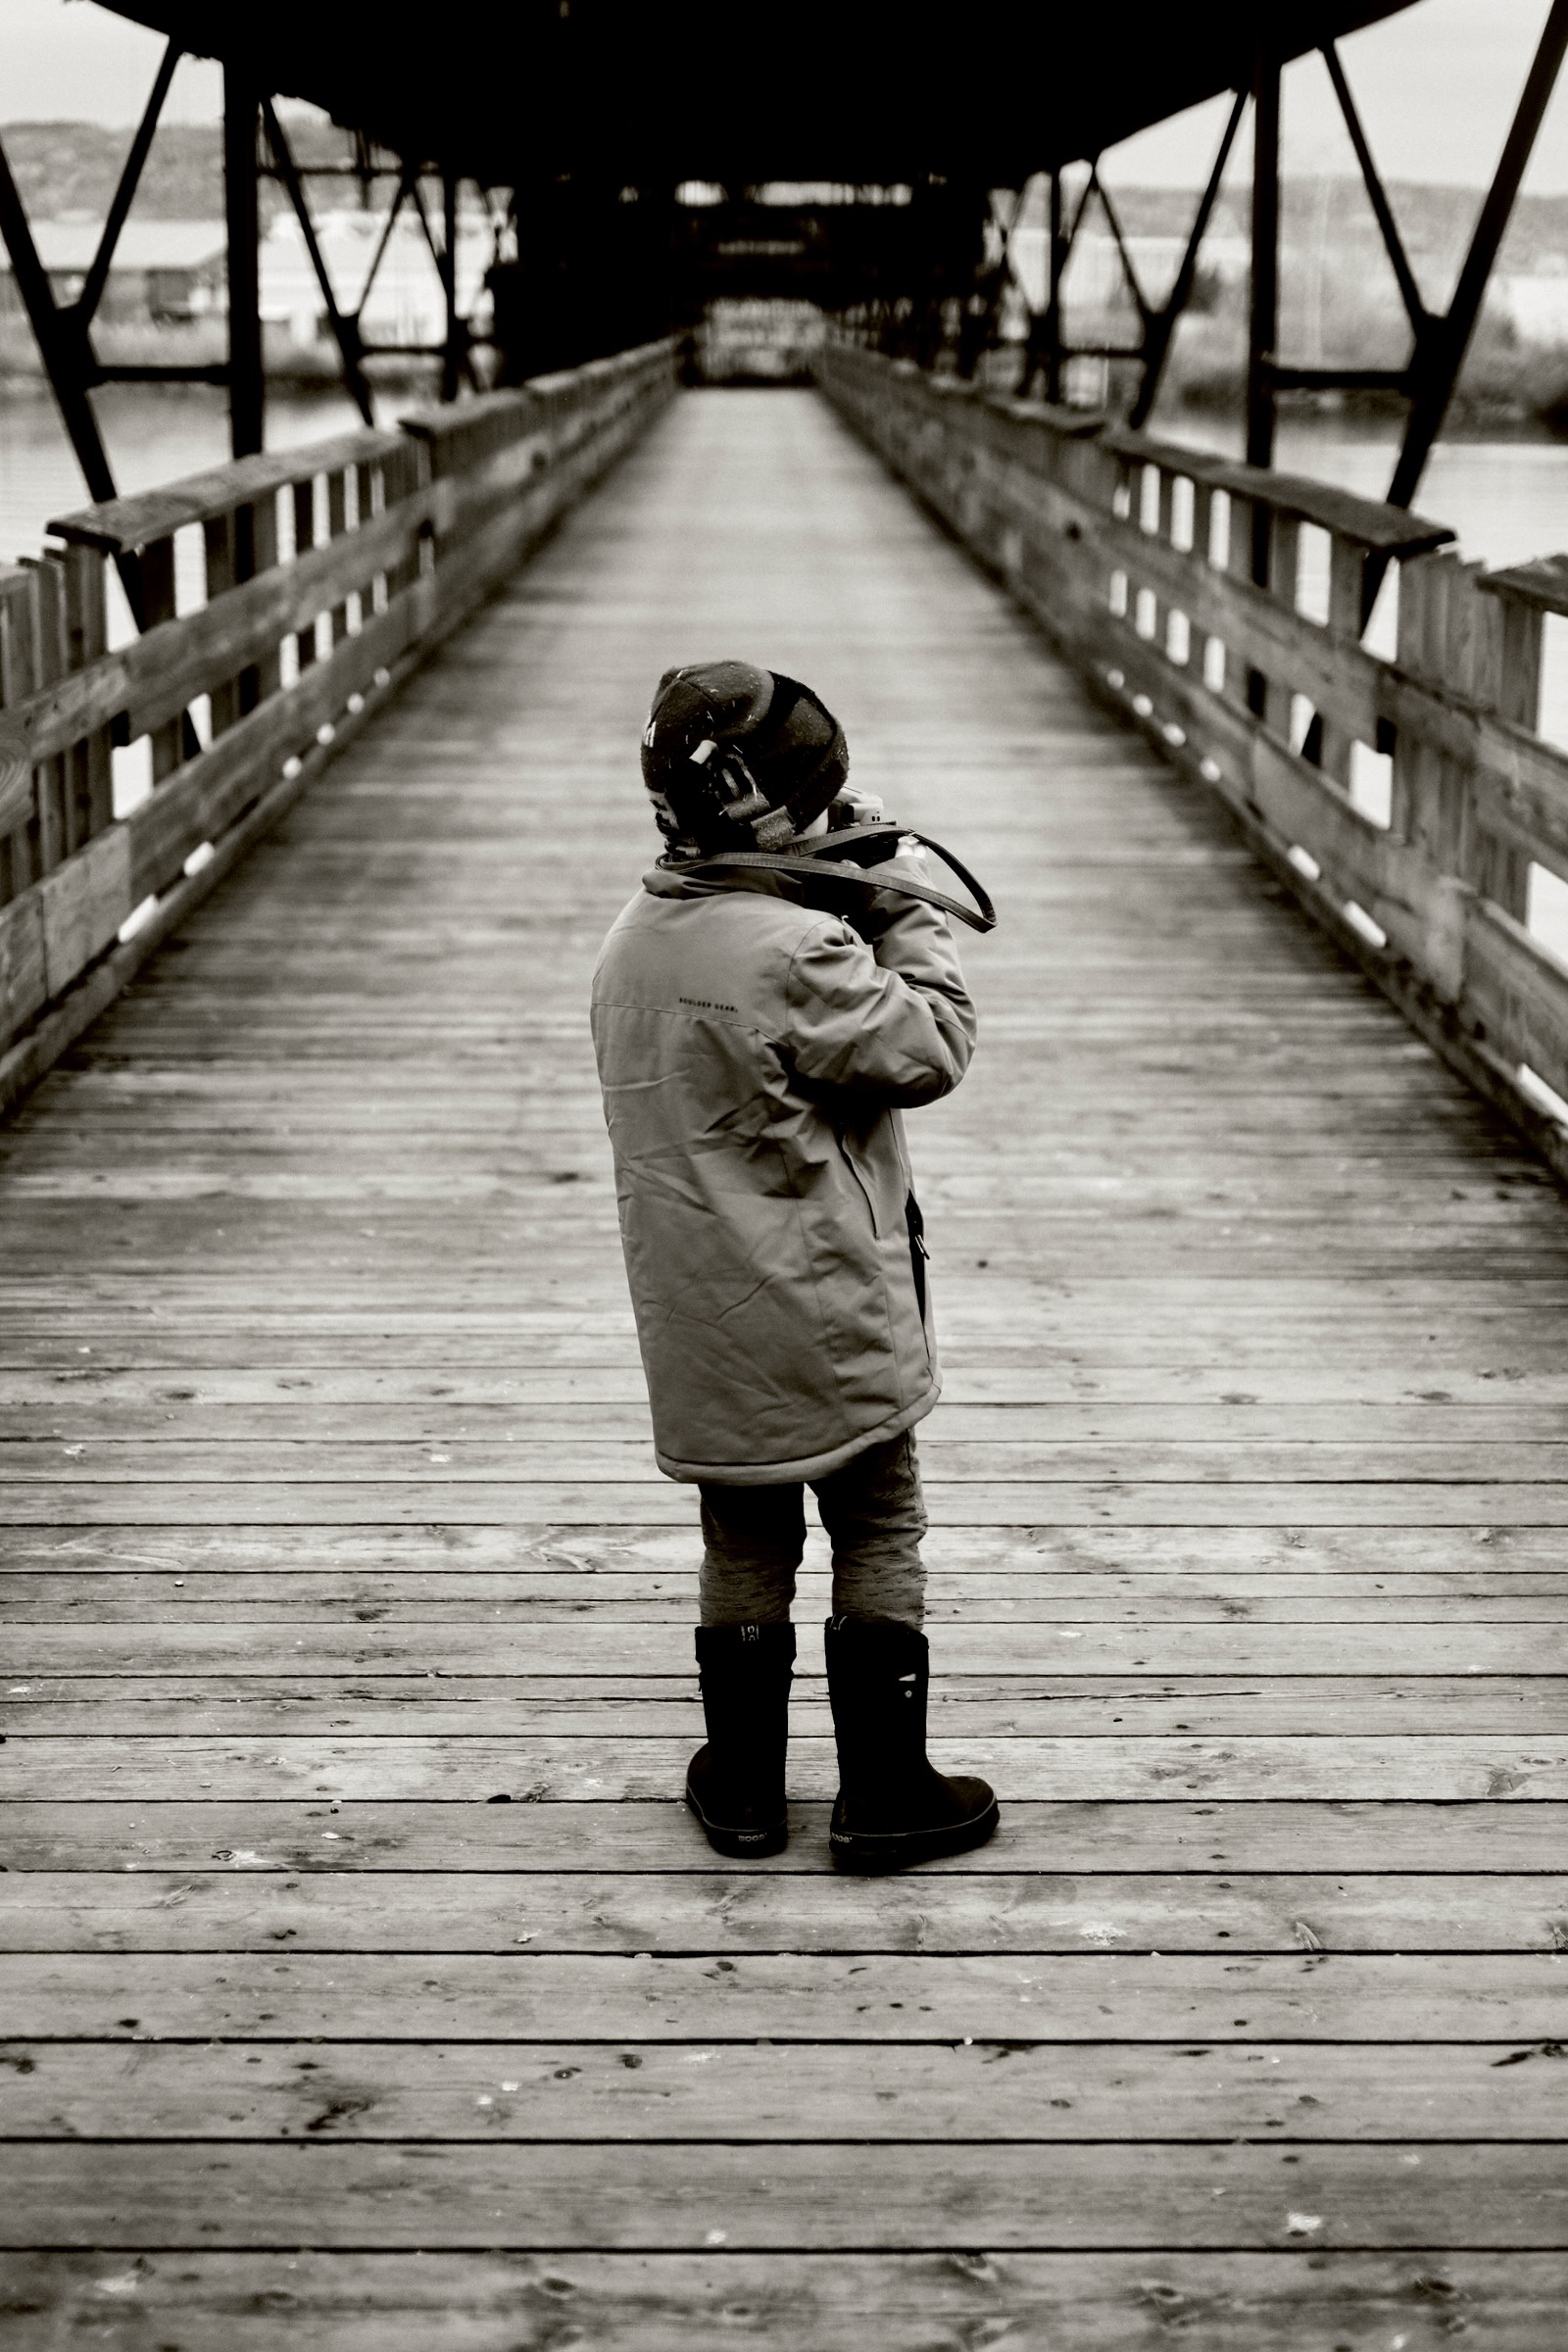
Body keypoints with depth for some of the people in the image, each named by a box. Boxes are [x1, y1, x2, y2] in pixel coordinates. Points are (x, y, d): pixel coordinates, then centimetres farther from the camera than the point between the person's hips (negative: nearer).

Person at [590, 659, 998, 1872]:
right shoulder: (796, 949, -22)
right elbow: (930, 1047, -14)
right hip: (825, 1318, -7)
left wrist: (860, 911, 5)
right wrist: (900, 909, -4)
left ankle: (744, 1783, 24)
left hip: (700, 1320, 7)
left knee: (744, 1548, 17)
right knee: (879, 1541, 8)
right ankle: (885, 1791, 15)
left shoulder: (635, 940, 5)